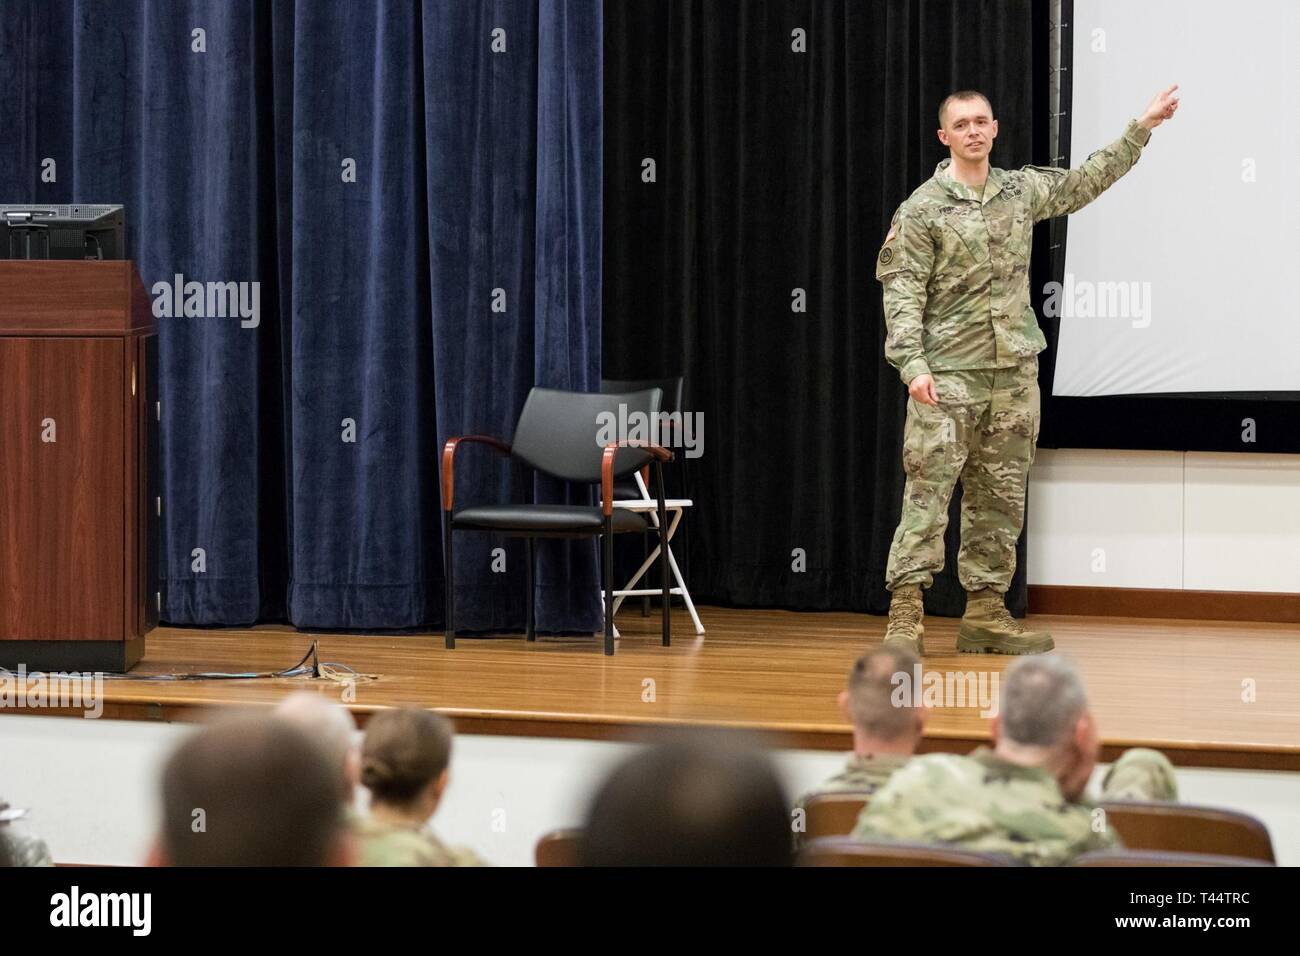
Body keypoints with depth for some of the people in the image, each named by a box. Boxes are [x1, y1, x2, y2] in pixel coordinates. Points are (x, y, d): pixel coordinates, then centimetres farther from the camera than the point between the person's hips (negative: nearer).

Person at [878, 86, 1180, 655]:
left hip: (1015, 373, 6)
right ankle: (905, 615, -11)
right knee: (929, 492, -10)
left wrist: (1140, 129, 28)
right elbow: (902, 292, -9)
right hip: (950, 374, -6)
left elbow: (1087, 181, 27)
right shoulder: (921, 210, -4)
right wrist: (913, 363, -20)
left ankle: (985, 614, 13)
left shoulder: (1023, 191, 12)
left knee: (1000, 497, 7)